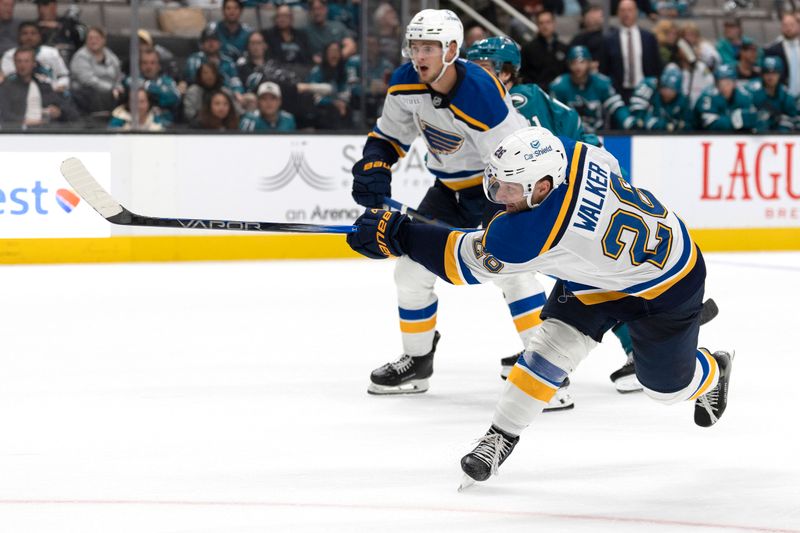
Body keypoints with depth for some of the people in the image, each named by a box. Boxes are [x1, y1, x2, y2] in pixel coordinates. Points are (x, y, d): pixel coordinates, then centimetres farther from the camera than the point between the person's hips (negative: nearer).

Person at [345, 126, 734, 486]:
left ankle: (713, 373, 49)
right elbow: (609, 166, 0)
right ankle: (501, 437, 2)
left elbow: (464, 261, -29)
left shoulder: (535, 235, -43)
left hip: (665, 282, -8)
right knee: (551, 345, -6)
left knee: (666, 385, 14)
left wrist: (395, 235, -29)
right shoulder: (568, 154, -25)